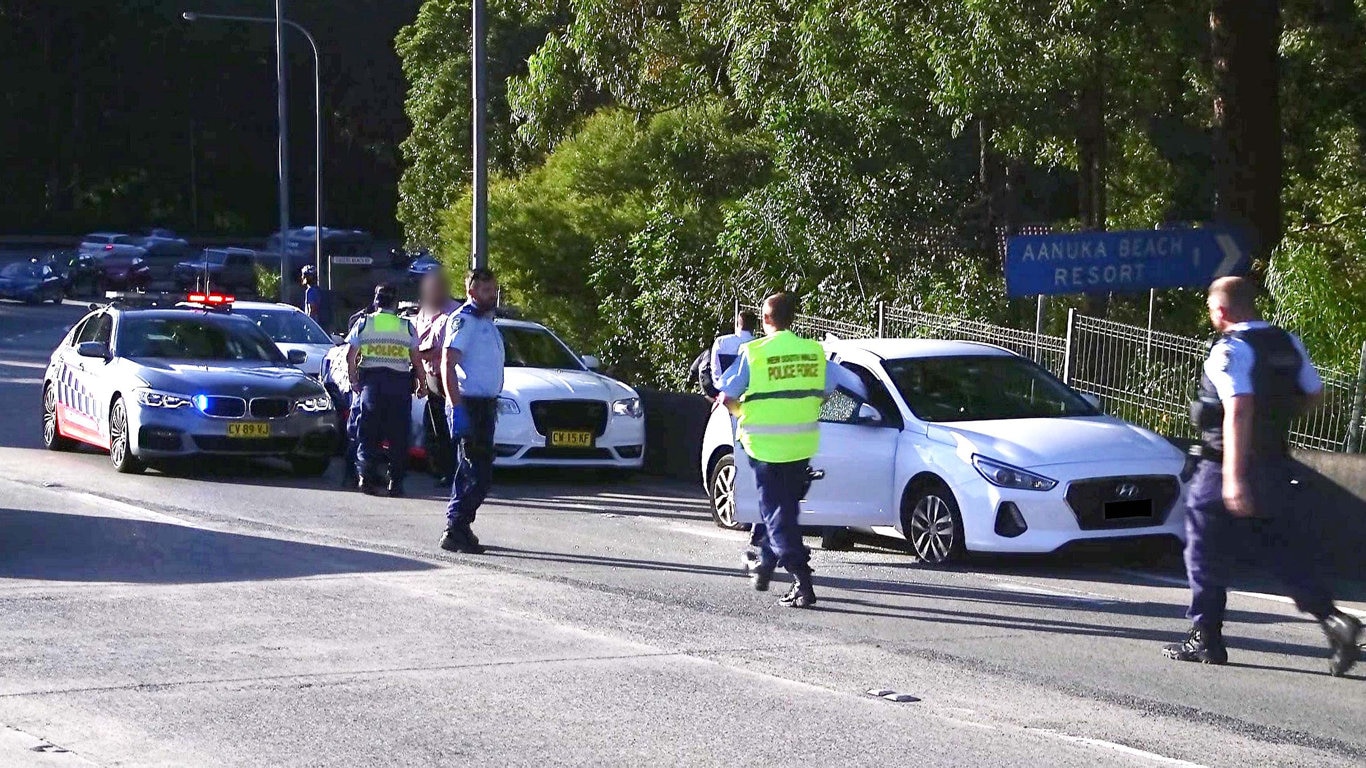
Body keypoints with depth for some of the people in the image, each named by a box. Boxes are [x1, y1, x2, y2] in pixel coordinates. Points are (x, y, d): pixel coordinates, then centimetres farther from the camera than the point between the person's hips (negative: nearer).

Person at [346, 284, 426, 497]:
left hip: (371, 380, 0)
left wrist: (353, 381, 11)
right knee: (398, 434, 5)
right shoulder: (407, 327, 4)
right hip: (400, 382, 0)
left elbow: (350, 356, 2)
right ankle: (396, 482, 3)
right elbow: (416, 360, 4)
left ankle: (365, 475, -10)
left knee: (367, 431, 5)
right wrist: (422, 383, 14)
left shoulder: (363, 324, 4)